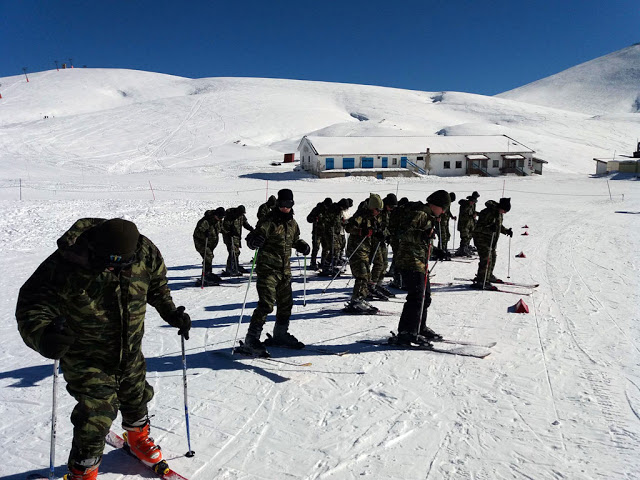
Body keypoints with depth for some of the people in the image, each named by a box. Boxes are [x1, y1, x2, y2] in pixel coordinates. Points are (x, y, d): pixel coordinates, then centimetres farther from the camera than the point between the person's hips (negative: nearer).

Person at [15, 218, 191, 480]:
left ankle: (138, 437, 55)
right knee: (97, 414, -4)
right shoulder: (64, 265, -29)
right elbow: (32, 307, -24)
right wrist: (43, 335, -44)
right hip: (87, 359, -4)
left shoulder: (145, 253, -18)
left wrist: (171, 313, -5)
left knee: (136, 399, 23)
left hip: (130, 353, 4)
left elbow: (157, 284, 4)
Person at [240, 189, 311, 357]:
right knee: (266, 304, -14)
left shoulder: (292, 223, 11)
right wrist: (255, 240, -37)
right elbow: (251, 239, -14)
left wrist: (302, 245, 6)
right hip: (268, 269, -7)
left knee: (286, 303, 15)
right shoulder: (269, 220, -10)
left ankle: (280, 334, 35)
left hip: (285, 270, 7)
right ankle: (251, 340, -8)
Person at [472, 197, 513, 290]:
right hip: (482, 238, -10)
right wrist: (489, 228, -38)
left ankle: (489, 276, 38)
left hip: (492, 240, 10)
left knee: (492, 257, 19)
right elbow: (479, 227, -25)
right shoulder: (488, 212, -22)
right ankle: (481, 282, -16)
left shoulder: (499, 213, 7)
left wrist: (506, 231, 10)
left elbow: (499, 226, 23)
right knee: (486, 259, -16)